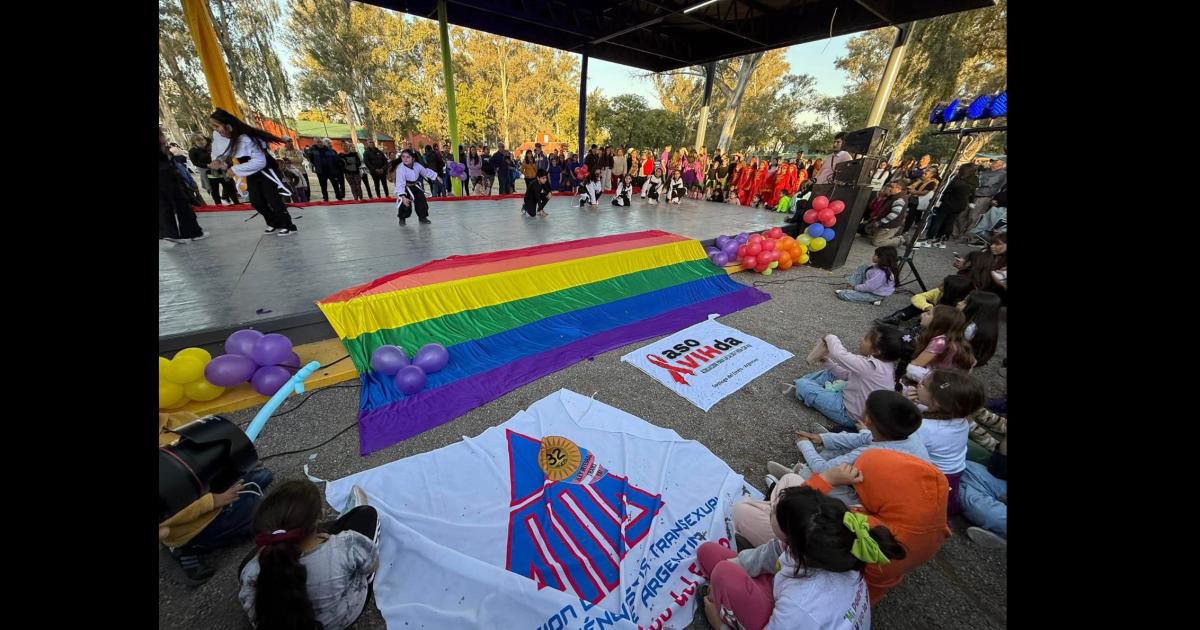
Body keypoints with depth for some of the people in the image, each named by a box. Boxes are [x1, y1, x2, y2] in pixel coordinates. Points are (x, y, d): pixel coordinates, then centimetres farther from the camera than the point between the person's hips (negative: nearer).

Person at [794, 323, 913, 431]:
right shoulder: (884, 364, -3)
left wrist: (830, 338, -11)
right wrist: (827, 362, -1)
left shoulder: (870, 366, -33)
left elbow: (839, 354, -29)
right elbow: (847, 374, 5)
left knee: (802, 384, -11)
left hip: (849, 414, -9)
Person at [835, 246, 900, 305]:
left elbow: (868, 287, -27)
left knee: (844, 294, -20)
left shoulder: (881, 274, -35)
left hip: (875, 294, -9)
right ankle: (852, 286, 0)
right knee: (863, 267, 3)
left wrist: (855, 287, -14)